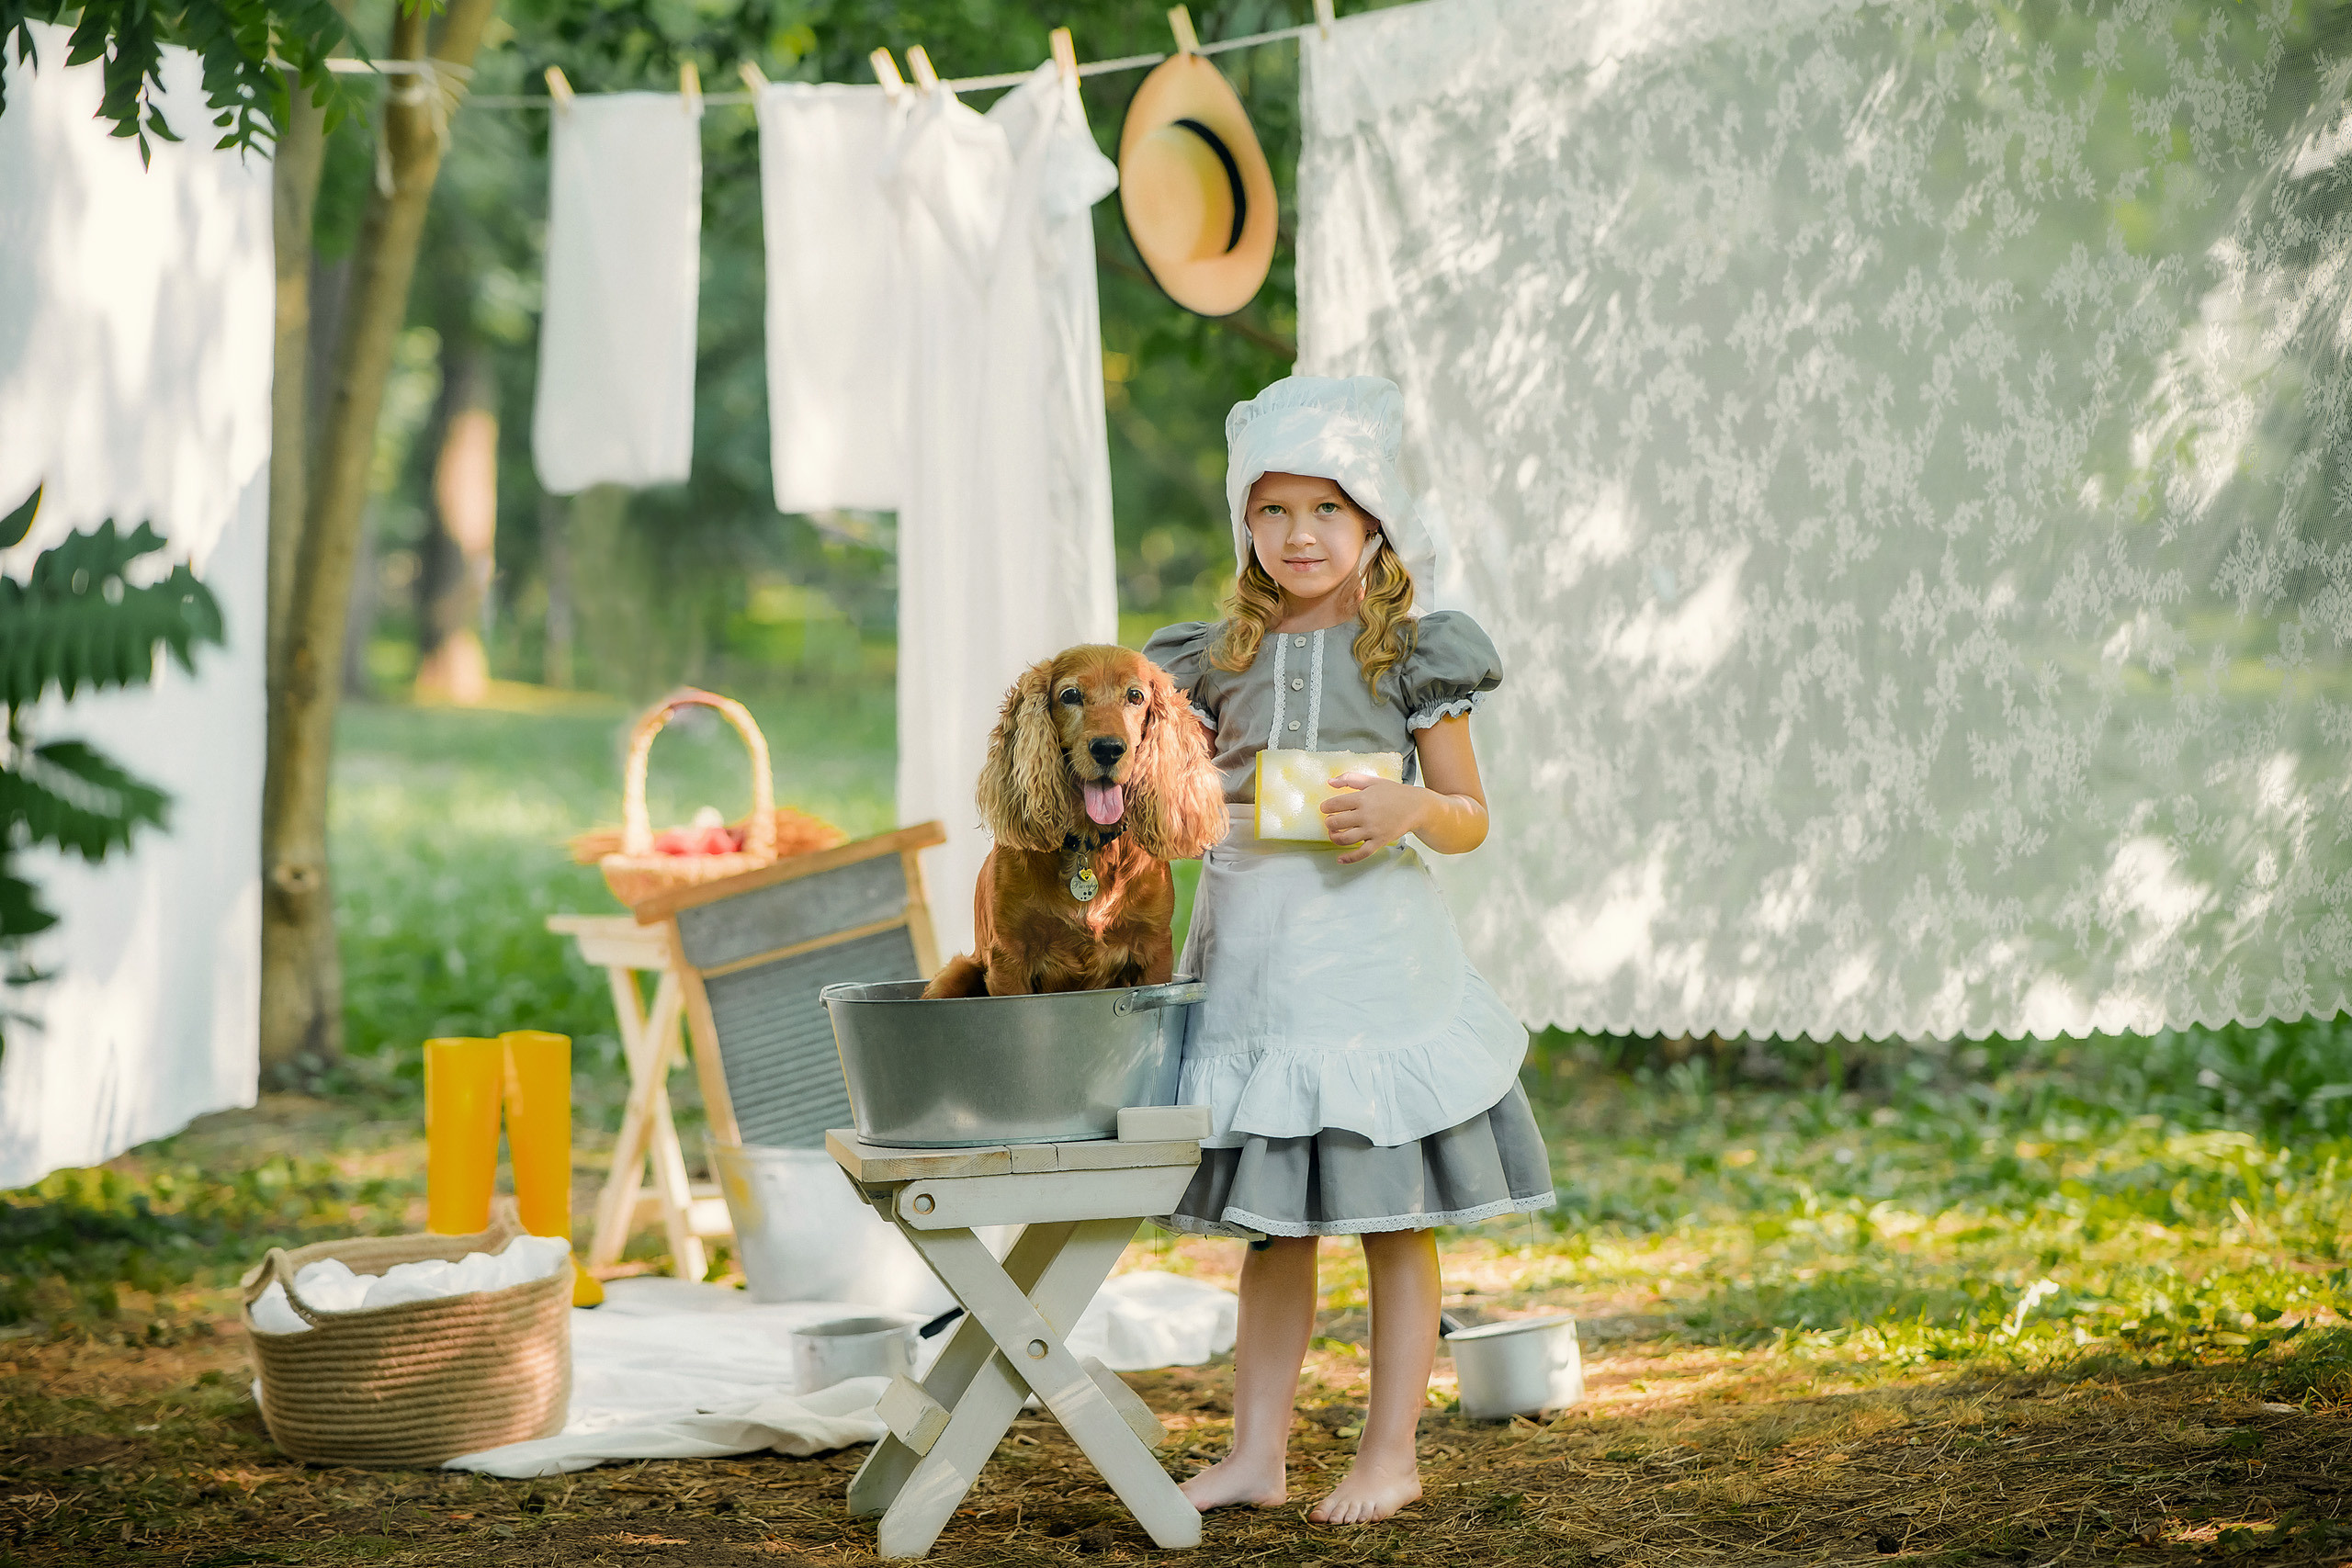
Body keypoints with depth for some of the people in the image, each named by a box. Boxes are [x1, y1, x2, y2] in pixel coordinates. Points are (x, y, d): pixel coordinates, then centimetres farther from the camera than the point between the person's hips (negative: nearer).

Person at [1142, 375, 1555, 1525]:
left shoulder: (1409, 654, -1)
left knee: (1391, 1218, 1)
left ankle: (1390, 1453, 10)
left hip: (1370, 948, -3)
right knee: (1269, 1223, 9)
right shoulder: (1224, 659, 9)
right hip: (1247, 945, 3)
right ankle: (1256, 1452, 14)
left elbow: (1471, 819, 2)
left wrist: (1410, 810, -18)